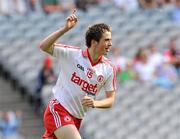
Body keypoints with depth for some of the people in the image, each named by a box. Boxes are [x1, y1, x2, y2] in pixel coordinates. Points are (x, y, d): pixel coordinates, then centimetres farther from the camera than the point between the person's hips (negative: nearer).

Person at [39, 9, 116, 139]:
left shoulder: (109, 69, 0)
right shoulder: (72, 54, -9)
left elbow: (110, 100, 5)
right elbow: (44, 46, -17)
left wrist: (95, 103, -17)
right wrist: (65, 29, -26)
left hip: (76, 118, 5)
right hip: (58, 110, -5)